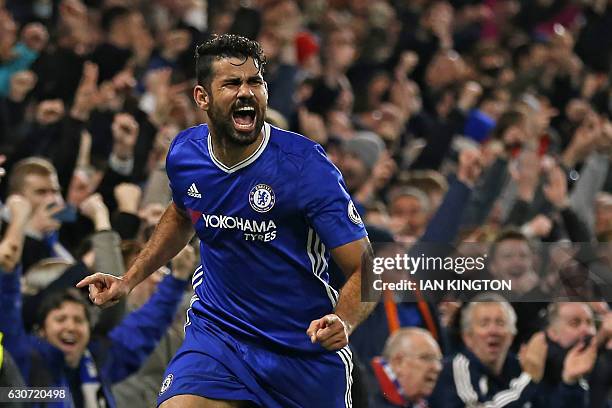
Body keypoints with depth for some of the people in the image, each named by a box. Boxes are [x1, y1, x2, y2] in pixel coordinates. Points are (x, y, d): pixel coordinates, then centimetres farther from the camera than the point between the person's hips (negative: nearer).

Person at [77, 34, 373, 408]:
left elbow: (366, 270, -19)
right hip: (217, 331, 2)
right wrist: (129, 280, 16)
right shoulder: (184, 154, -5)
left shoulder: (306, 164, -20)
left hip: (305, 348, -2)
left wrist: (343, 322, -37)